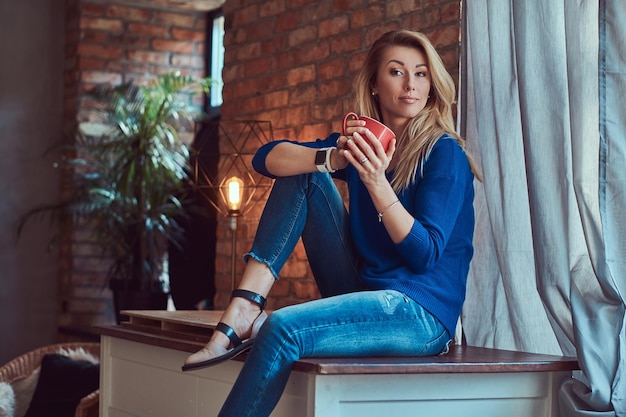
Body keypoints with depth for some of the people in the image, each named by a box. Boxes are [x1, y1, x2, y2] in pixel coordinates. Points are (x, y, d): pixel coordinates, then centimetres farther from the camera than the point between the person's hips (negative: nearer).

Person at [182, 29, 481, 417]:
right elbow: (266, 158, -2)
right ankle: (245, 311, -14)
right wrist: (331, 158, -20)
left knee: (283, 329, -30)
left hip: (421, 312, -6)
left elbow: (426, 255, -16)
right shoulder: (361, 144, 10)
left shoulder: (445, 153, -6)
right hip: (364, 295, 6)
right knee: (303, 176, -1)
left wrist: (377, 182, -26)